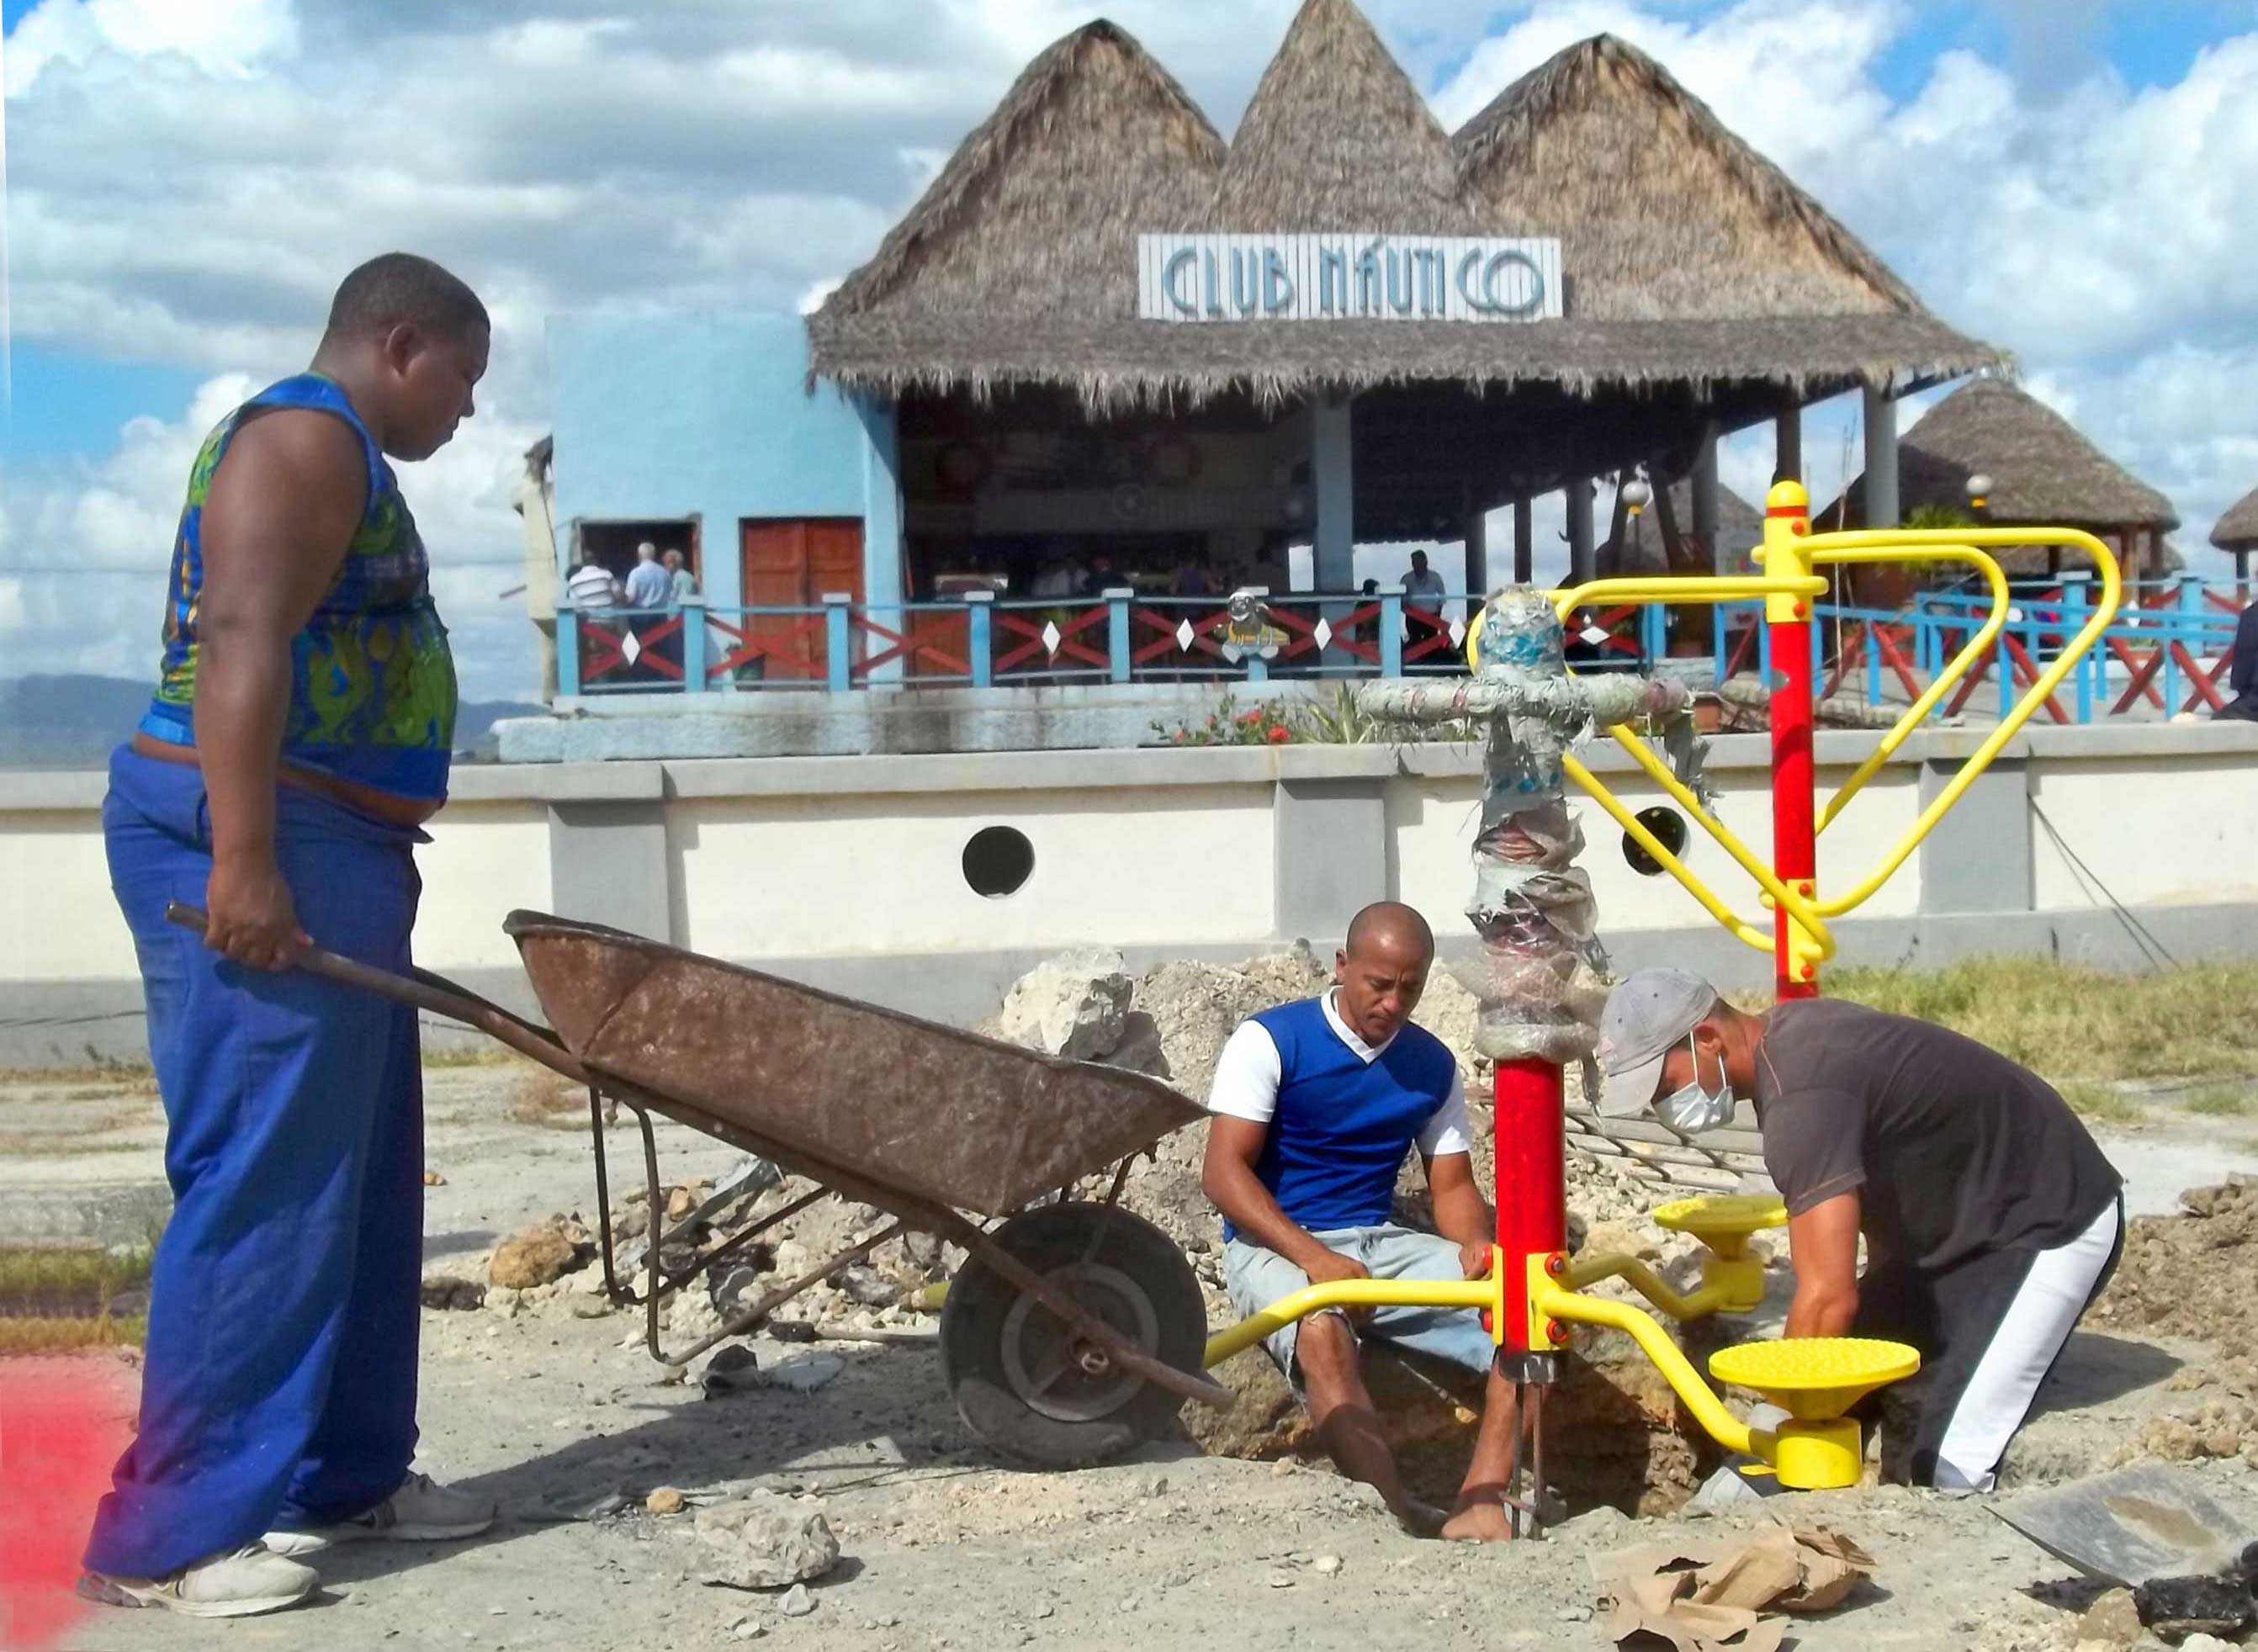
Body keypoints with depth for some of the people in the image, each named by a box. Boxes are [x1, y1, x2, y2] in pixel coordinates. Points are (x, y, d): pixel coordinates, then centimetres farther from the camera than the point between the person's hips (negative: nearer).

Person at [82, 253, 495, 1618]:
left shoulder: (346, 459, 23)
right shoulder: (305, 437, -10)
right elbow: (239, 644, -22)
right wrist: (243, 861, -28)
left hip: (325, 853, 11)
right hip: (265, 849, -11)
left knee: (360, 1178, 14)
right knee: (262, 1185, -11)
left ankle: (343, 1474, 23)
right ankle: (169, 1532, -7)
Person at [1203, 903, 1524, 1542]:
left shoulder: (1433, 1065, 9)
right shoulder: (1271, 1041, -7)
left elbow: (1453, 1186, 9)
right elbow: (1223, 1171, -13)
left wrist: (1476, 1245, -16)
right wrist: (1312, 1256, -27)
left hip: (1380, 1243, 5)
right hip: (1273, 1245, -5)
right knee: (1322, 1329, -40)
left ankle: (1480, 1508, -28)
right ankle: (1402, 1518, -47)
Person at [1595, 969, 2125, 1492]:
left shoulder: (1800, 1097, -31)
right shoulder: (1785, 1030, 0)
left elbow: (1827, 1296, -35)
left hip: (2052, 1227, -11)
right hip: (1964, 1220, 11)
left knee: (1947, 1461, -19)